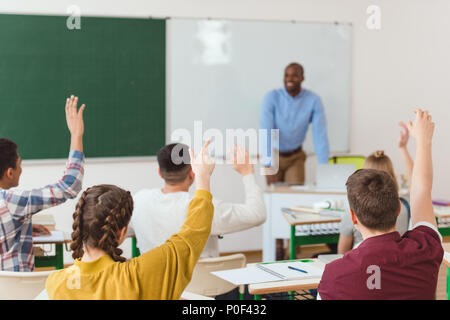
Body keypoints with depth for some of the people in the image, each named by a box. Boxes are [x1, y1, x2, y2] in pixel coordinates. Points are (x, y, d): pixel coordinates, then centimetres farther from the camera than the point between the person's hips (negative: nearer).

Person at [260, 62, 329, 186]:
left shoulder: (313, 100, -13)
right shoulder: (272, 97, -16)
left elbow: (320, 135, -15)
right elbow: (265, 131, -25)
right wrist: (268, 165, -35)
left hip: (295, 157, 1)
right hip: (274, 156, -1)